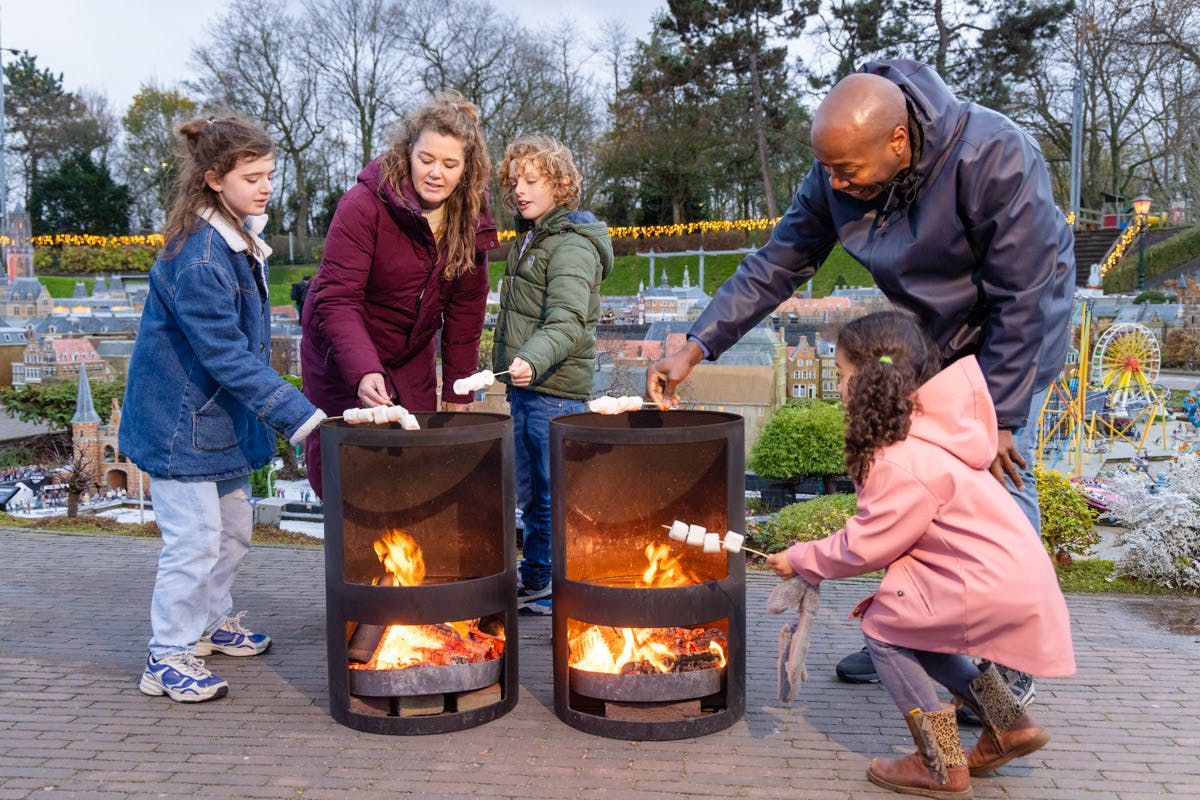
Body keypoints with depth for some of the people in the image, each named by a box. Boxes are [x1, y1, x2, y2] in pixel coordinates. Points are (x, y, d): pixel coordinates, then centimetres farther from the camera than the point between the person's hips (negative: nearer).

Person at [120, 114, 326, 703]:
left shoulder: (242, 239, 4)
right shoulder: (198, 259, -26)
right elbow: (227, 356, -29)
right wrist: (300, 418, -31)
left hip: (222, 413, 10)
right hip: (181, 417, -9)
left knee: (232, 526, 20)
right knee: (194, 538, -2)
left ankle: (213, 622, 39)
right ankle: (168, 659, 14)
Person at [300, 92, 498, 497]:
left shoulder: (472, 219, -6)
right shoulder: (363, 206, -22)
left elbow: (465, 310, 0)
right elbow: (336, 300, -27)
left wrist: (457, 395, -1)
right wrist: (363, 372, -41)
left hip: (412, 362, 5)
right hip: (344, 358, -4)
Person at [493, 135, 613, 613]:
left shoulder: (572, 245, -14)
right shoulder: (529, 239, 17)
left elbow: (567, 320, -29)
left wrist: (534, 359, -45)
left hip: (556, 388, -10)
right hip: (526, 383, 10)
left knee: (555, 493, -3)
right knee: (531, 490, 18)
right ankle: (533, 579, 31)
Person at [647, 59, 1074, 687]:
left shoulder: (995, 157, -34)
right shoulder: (836, 176, -18)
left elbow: (1020, 300, -29)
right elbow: (775, 267, -12)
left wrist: (995, 417, -26)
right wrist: (695, 347, -20)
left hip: (1017, 325, -5)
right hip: (928, 334, 6)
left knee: (998, 474, -11)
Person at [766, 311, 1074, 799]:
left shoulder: (906, 464, -23)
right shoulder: (921, 436, 9)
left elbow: (863, 547, -15)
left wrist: (800, 561, -2)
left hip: (997, 587, -10)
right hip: (1012, 576, 10)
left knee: (883, 625, -2)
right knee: (910, 626, 17)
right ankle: (1007, 726, 26)